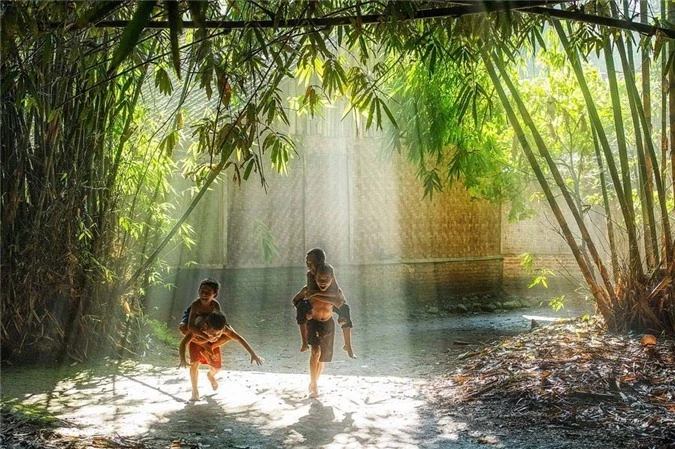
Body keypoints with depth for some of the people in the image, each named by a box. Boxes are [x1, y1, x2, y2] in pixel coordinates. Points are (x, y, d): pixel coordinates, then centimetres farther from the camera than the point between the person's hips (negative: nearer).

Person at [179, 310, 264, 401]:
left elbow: (240, 339, -32)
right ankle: (195, 392, 0)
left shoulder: (223, 328, -40)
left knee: (217, 367, 1)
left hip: (212, 343, 2)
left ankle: (210, 375, 39)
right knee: (194, 363, -19)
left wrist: (253, 354, -34)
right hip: (196, 341, -2)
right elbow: (183, 343, -52)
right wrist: (183, 360, -70)